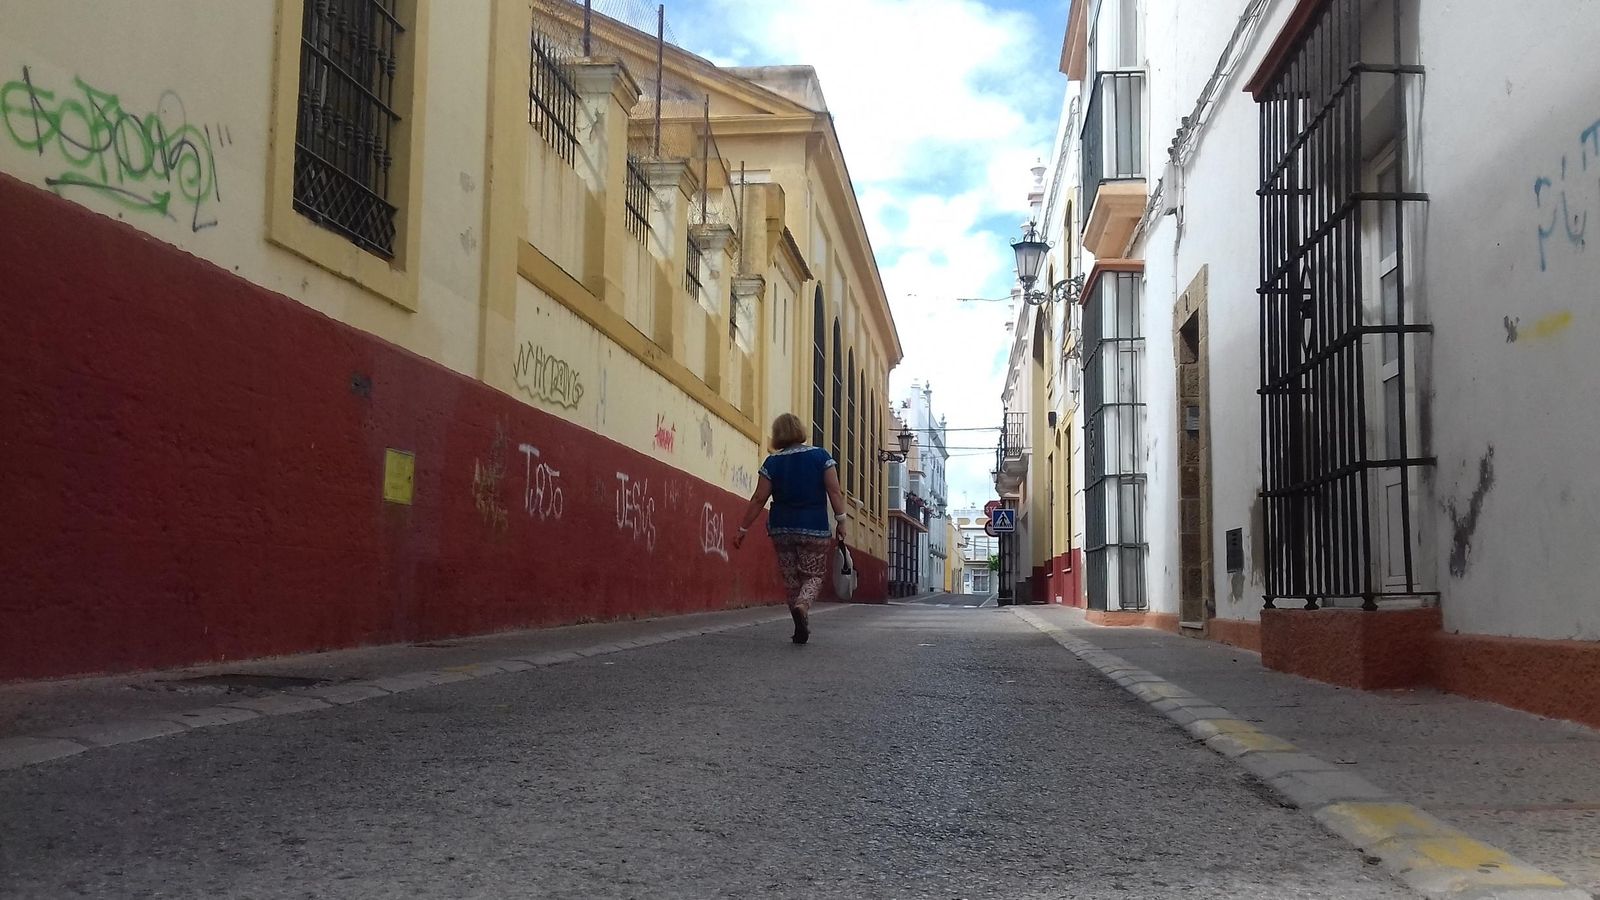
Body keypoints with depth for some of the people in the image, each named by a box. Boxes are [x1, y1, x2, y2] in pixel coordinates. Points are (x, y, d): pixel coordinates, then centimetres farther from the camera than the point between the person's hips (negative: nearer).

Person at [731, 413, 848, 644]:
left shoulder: (773, 462, 2)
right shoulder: (821, 456, 0)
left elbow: (759, 499, -1)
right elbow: (834, 491, -7)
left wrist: (743, 528, 4)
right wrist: (840, 521, -2)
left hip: (782, 529, 2)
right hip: (815, 529, -1)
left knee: (791, 578, 12)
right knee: (814, 575, 8)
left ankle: (803, 629, 11)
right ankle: (802, 605, -23)